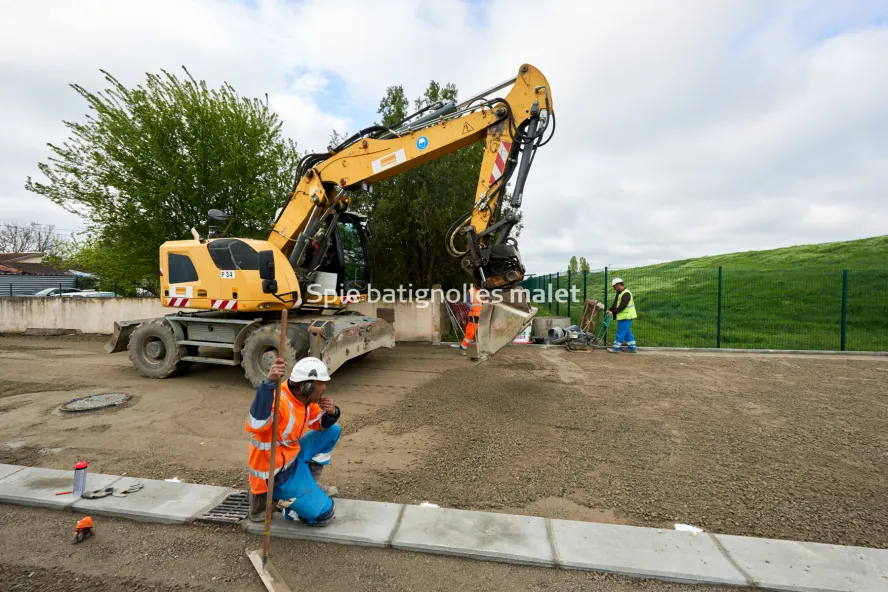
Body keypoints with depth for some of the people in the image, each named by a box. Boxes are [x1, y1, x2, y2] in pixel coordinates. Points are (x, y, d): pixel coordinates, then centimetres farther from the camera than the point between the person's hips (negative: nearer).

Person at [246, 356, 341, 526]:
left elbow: (322, 425, 10)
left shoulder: (305, 399, -4)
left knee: (332, 430, 10)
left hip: (292, 457, 8)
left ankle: (309, 484, 19)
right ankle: (266, 498, 5)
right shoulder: (280, 401, -31)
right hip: (276, 473, -8)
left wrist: (331, 412, -13)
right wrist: (269, 383, -59)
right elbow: (255, 425, -52)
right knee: (323, 512, -8)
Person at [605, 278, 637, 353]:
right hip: (623, 316, 10)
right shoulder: (619, 293, 15)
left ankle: (616, 348, 1)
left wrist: (613, 312, -19)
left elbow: (622, 306, -25)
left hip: (625, 317, -10)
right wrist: (609, 309, 1)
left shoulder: (626, 294, -18)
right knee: (627, 332, 15)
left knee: (621, 332, -4)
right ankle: (633, 348, 21)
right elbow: (615, 303, 15)